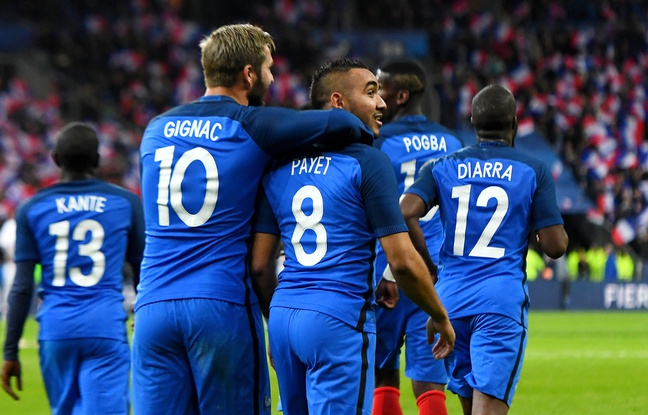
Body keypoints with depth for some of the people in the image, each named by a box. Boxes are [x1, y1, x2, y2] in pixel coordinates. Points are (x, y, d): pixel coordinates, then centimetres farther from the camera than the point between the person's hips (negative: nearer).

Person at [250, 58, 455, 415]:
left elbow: (259, 265, 9)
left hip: (284, 316, 7)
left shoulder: (279, 166, 11)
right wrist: (439, 317, 4)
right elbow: (403, 261, -11)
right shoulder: (367, 161, -7)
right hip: (339, 319, -7)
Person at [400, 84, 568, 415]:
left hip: (451, 297, 4)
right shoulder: (533, 172, 2)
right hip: (503, 299, -3)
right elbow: (555, 246, -3)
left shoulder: (443, 167, 8)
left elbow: (405, 214, -9)